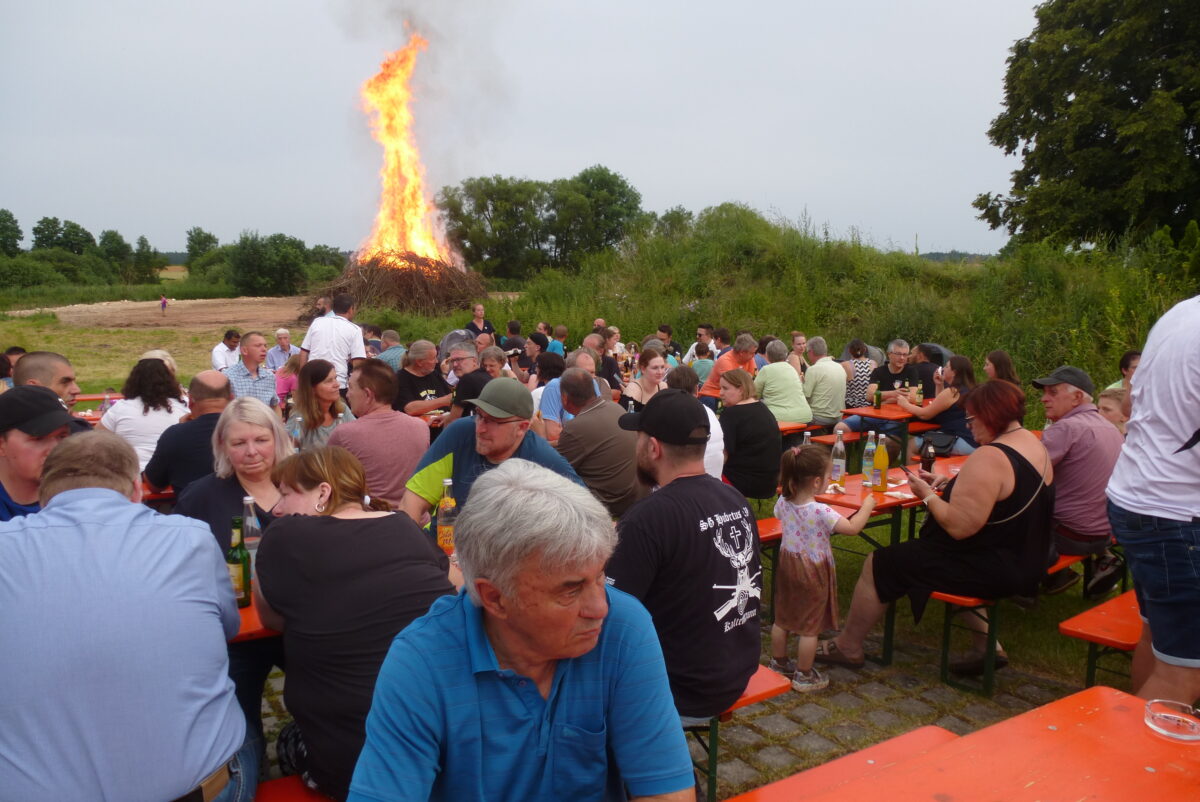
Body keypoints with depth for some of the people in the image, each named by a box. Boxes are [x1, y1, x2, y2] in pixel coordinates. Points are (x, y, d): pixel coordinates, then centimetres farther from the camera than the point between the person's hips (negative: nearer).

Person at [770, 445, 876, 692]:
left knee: (782, 619, 19)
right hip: (813, 572, -7)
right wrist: (867, 506, -6)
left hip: (788, 564, 7)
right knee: (810, 627, 7)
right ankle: (804, 676, 18)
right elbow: (853, 527, -21)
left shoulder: (783, 502, -8)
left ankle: (778, 663, 36)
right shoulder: (821, 512, -27)